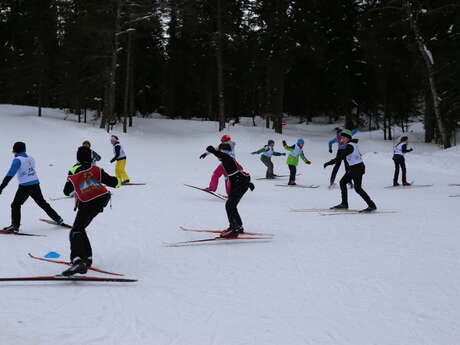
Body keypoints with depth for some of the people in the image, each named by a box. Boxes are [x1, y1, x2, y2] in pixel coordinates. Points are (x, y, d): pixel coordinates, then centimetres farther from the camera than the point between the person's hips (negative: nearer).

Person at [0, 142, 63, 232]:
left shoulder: (17, 160, -10)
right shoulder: (31, 158, 9)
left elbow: (10, 174, -17)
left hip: (25, 186, -6)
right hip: (36, 184, 6)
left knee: (15, 205, 3)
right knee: (42, 203, 19)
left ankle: (15, 226, -6)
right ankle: (58, 219, 24)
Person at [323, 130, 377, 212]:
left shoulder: (350, 146, -18)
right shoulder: (353, 144, 11)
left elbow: (340, 156, -24)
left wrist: (329, 163, -22)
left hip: (357, 168, -10)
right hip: (352, 168, 10)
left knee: (358, 188, -8)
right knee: (343, 182, 10)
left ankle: (372, 205, -4)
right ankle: (344, 204, 15)